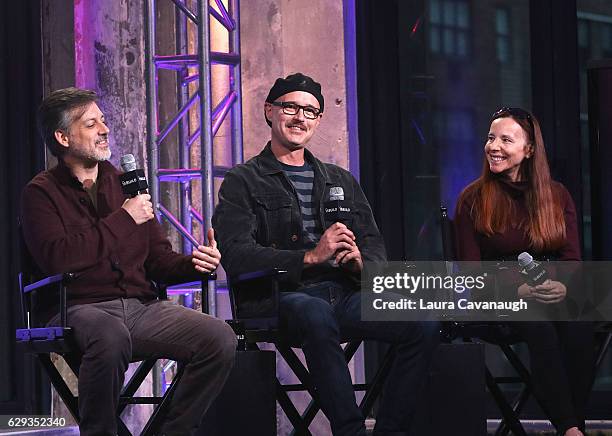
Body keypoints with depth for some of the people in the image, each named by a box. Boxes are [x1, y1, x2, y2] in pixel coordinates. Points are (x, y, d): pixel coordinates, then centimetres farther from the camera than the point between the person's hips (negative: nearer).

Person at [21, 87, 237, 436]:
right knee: (111, 335, -41)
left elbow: (159, 261, 19)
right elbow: (58, 258, -16)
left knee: (220, 338, -19)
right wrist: (124, 219, -10)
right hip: (79, 311, -5)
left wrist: (192, 265, -5)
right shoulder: (42, 193, 4)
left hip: (141, 306, 5)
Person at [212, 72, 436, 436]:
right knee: (318, 314, -41)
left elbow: (374, 244, 21)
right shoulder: (242, 182, 9)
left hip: (345, 295, 5)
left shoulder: (341, 181, 26)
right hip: (286, 297, -5)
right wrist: (310, 257, -17)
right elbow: (236, 255, -6)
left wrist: (361, 263, -6)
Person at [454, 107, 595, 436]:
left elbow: (572, 258, 8)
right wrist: (517, 290, -16)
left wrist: (561, 286, -17)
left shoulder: (557, 196, 14)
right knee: (541, 329, -35)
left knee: (578, 328, -33)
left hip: (555, 295, 2)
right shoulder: (473, 199, 6)